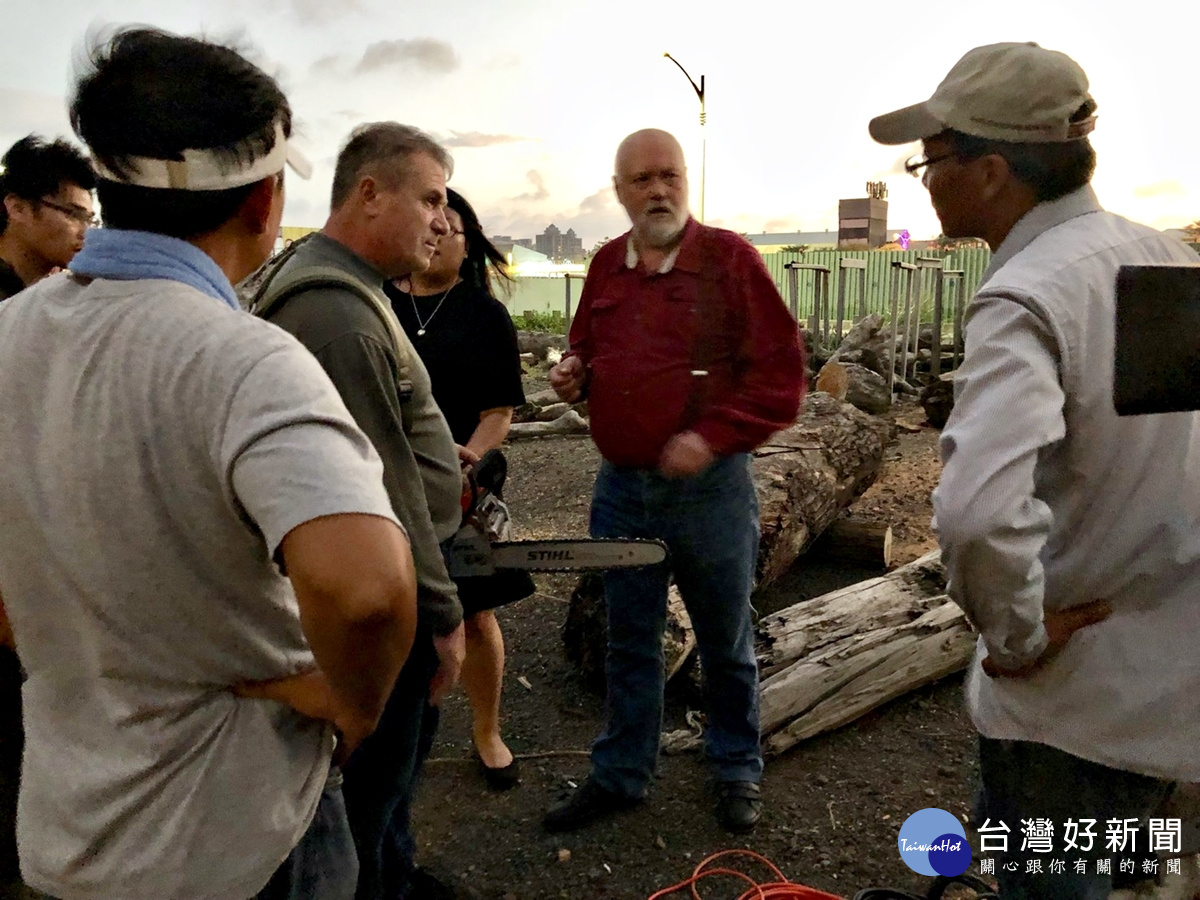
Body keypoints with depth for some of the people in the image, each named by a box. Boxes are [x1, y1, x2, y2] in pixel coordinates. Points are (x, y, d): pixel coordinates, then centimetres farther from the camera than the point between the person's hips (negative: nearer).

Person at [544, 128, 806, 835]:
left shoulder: (729, 257, -8)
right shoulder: (606, 265, 8)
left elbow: (782, 370, -11)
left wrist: (712, 437, -20)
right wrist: (574, 374, -1)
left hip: (709, 485, -4)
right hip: (620, 485, 5)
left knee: (726, 640, 14)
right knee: (630, 639, 16)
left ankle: (738, 769, 35)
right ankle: (621, 774, 33)